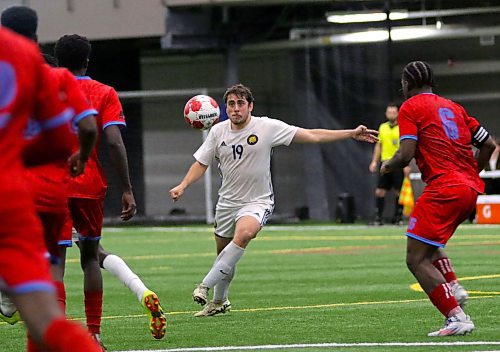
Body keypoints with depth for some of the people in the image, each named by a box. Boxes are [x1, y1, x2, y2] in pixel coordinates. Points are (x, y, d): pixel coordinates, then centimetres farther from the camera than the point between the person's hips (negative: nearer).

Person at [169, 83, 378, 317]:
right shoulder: (218, 131, -1)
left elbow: (312, 135, -8)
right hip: (227, 201, 4)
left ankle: (205, 286, -29)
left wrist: (351, 134, -12)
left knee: (243, 234, -34)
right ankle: (219, 302, 38)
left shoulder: (267, 127, -11)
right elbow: (201, 164, 9)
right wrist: (182, 186, -6)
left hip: (257, 202, -4)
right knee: (224, 255, 12)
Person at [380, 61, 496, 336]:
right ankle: (453, 287, 6)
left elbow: (406, 154, -10)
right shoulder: (452, 107, 20)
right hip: (470, 189, 8)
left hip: (443, 188, -8)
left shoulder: (410, 107, 0)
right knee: (428, 245, 28)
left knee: (416, 259, -5)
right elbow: (488, 145, 20)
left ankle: (457, 318, -16)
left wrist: (386, 166, 9)